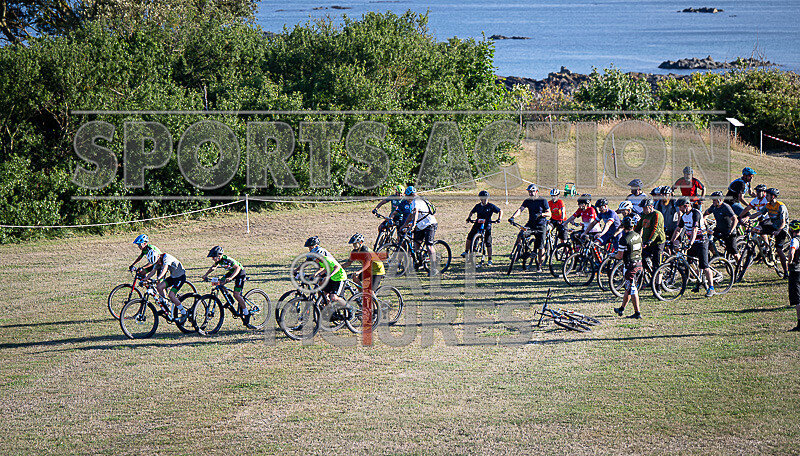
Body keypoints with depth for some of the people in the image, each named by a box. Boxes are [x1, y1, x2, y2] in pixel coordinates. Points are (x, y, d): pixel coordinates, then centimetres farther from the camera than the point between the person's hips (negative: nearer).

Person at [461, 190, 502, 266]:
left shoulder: (491, 206, -3)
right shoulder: (478, 206, 5)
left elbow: (500, 211, 3)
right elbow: (472, 212, 18)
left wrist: (499, 218, -12)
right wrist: (468, 218, -1)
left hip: (487, 225, -3)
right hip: (478, 223, 3)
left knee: (488, 242, -5)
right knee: (470, 236, -14)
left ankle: (490, 259, 1)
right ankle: (466, 251, 6)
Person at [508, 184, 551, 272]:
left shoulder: (543, 201, -4)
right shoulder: (527, 201, 5)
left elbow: (549, 214, -8)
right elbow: (520, 209, -8)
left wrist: (540, 214, -27)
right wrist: (513, 217, -26)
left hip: (541, 225, -4)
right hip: (530, 224, 4)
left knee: (540, 247, -4)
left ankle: (539, 265, 5)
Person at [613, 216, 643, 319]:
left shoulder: (624, 239, -18)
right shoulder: (638, 236, 6)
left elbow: (620, 256, -16)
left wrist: (613, 255, 6)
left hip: (630, 265, -8)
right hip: (639, 263, 8)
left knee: (632, 289, -3)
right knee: (628, 288, 19)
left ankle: (637, 313, -5)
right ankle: (621, 309, 31)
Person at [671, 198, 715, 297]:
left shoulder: (695, 214, -19)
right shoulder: (684, 215, 8)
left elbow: (694, 230, -28)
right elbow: (678, 230, 15)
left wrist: (690, 243, -36)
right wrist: (672, 241, 6)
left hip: (701, 242, -9)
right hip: (692, 242, 9)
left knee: (704, 266, -13)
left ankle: (711, 288, -11)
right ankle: (699, 283, 22)